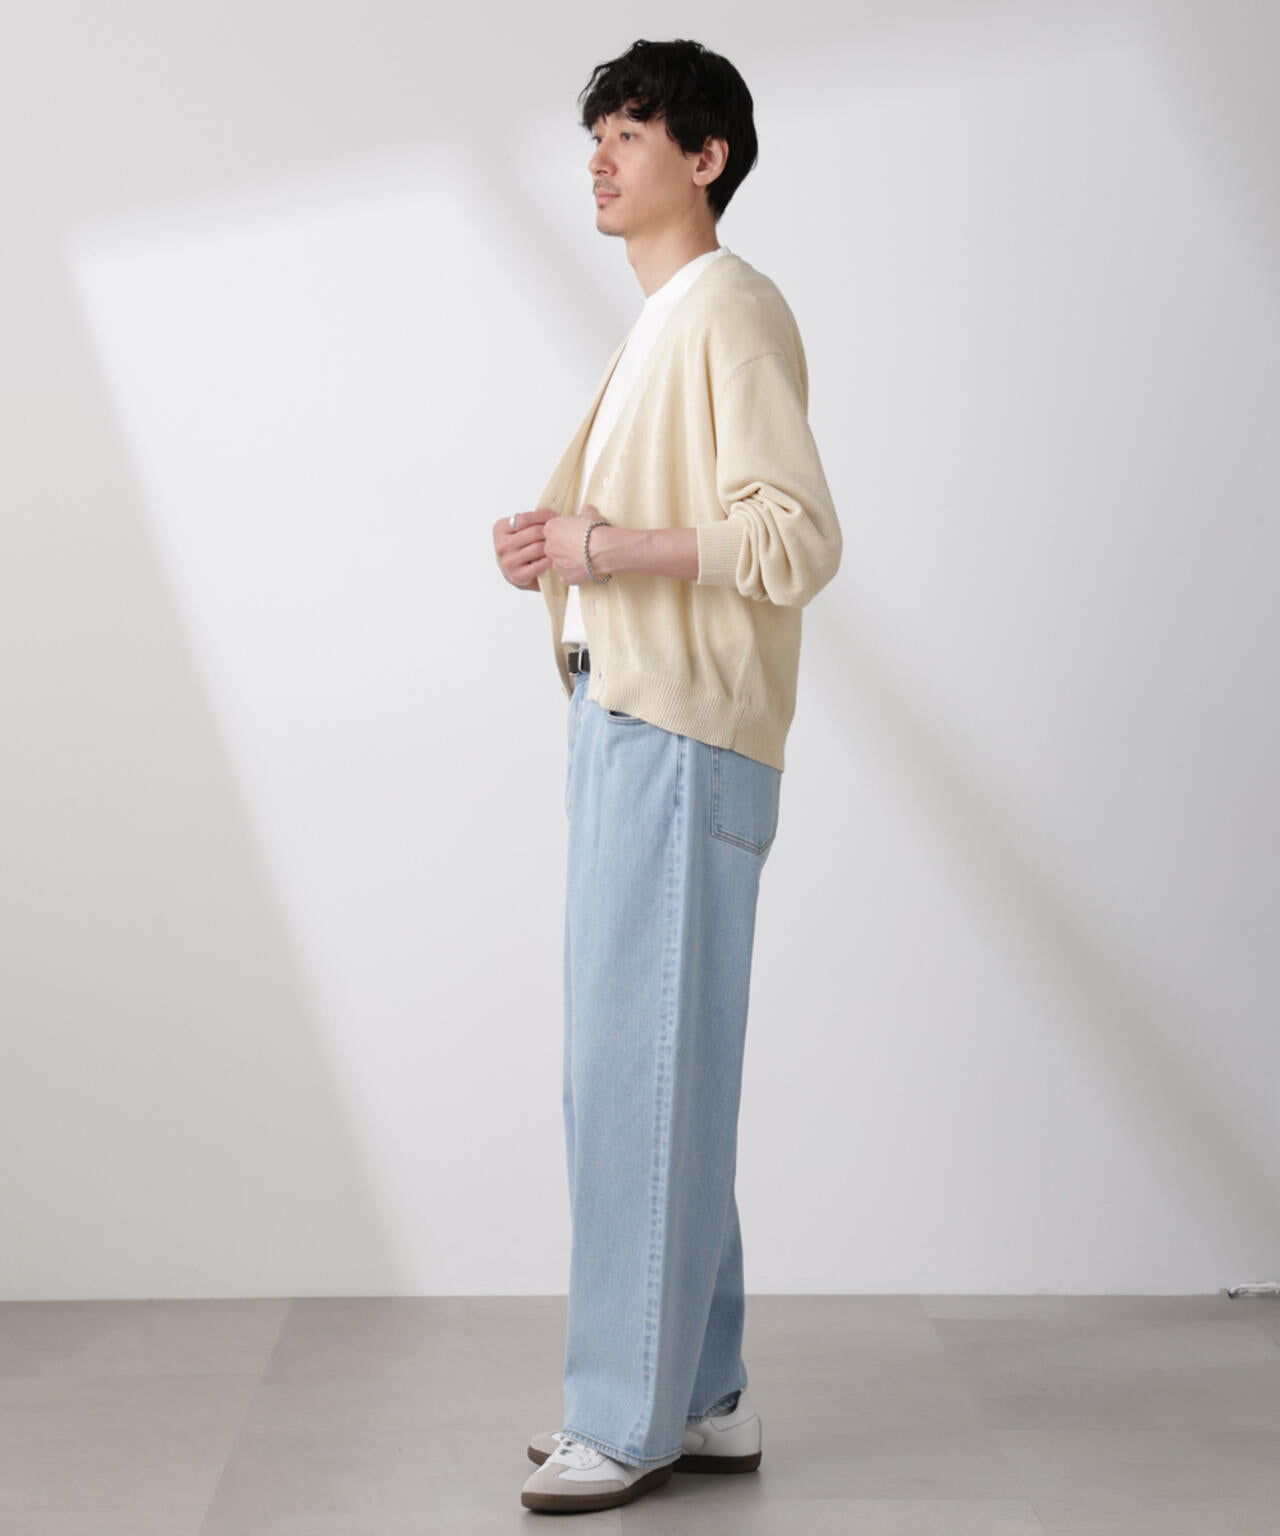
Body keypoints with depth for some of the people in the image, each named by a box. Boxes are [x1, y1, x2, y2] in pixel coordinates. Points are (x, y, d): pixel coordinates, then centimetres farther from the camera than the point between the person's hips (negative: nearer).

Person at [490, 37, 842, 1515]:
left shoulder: (731, 312, -8)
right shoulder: (657, 325, 22)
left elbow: (797, 539, -17)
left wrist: (607, 543, -19)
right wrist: (560, 542, 10)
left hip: (679, 744, -10)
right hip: (620, 726, 10)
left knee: (640, 1076, -7)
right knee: (638, 1075, 11)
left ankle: (630, 1417, 3)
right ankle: (701, 1398, 20)